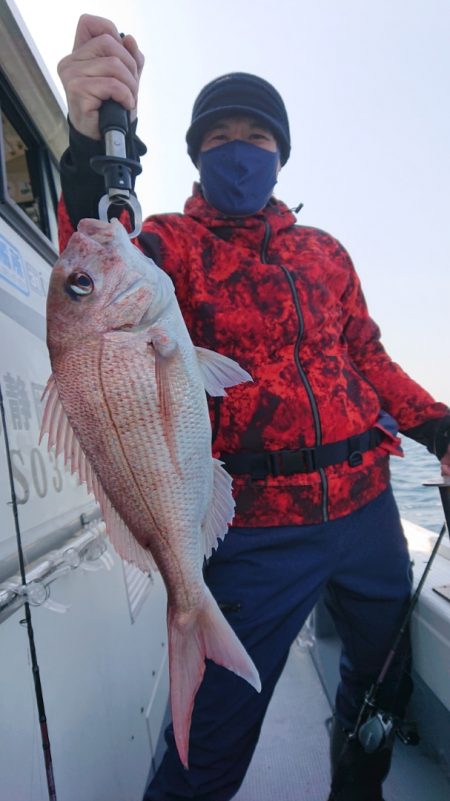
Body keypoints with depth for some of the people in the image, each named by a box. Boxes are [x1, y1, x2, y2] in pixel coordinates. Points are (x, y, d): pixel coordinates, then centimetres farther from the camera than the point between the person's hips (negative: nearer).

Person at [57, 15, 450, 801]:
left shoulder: (324, 250, 13)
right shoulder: (173, 240, 1)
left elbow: (367, 355, 15)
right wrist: (93, 150, -37)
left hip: (367, 504, 6)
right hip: (259, 524, -5)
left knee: (383, 680, 25)